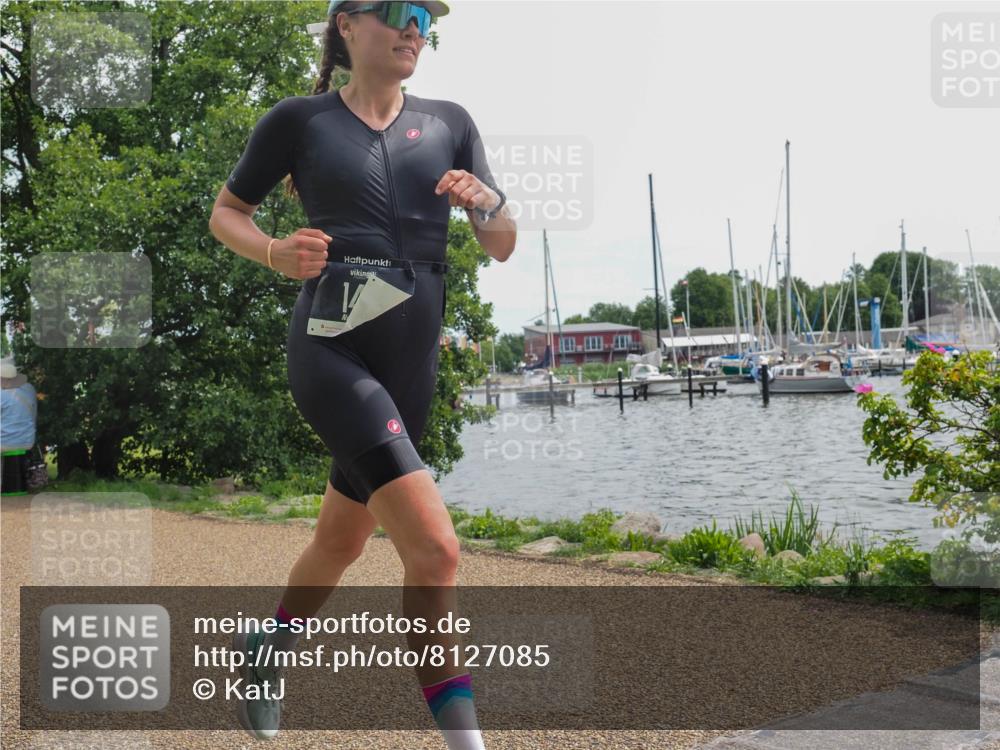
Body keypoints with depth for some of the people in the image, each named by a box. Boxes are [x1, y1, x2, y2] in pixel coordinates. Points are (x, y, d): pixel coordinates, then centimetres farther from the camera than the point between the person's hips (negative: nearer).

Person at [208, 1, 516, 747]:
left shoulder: (449, 124, 10)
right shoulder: (299, 119, 1)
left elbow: (503, 247, 9)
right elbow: (225, 214, 10)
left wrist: (487, 202, -14)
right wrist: (276, 253, -11)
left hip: (412, 363, 5)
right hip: (332, 351, -5)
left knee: (342, 541, 20)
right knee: (435, 548, -20)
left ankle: (267, 648, 49)